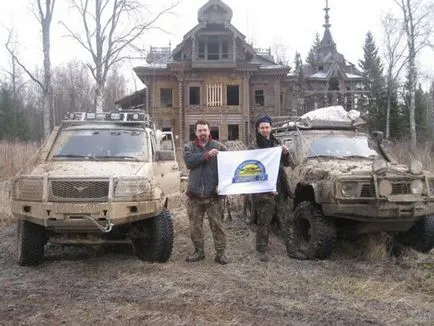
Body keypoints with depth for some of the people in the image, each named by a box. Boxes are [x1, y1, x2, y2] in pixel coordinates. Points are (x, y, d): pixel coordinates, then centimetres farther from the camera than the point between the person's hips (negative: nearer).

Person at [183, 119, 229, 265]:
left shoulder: (219, 147, 4)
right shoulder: (189, 147, 8)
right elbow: (189, 161, -12)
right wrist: (207, 155, -21)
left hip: (213, 194, -2)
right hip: (194, 193, 2)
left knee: (217, 224, -1)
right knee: (195, 226, 9)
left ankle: (220, 253, 8)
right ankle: (199, 251, 23)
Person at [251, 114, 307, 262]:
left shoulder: (276, 143, 12)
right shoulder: (254, 147, -4)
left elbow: (286, 164, 19)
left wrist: (286, 154, -4)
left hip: (281, 189, 5)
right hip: (264, 192, -5)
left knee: (286, 221, 8)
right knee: (264, 222, 3)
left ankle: (291, 250, 14)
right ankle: (262, 250, 15)